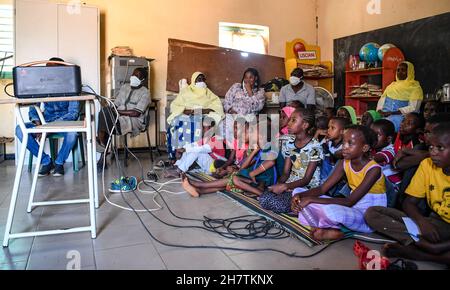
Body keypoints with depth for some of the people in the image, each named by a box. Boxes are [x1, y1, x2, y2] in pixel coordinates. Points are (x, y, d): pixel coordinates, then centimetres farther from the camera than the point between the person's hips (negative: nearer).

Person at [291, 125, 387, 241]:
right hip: (351, 211, 7)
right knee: (299, 193, -4)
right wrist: (300, 196, -23)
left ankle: (325, 227, -7)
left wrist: (312, 199, -31)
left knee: (330, 209, -41)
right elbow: (322, 189, -3)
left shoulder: (374, 169, -20)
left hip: (370, 219, -7)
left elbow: (350, 202, -27)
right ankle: (330, 230, -16)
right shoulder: (344, 164, 0)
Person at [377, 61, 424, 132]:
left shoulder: (415, 88, 4)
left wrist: (392, 113, -17)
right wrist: (379, 111, -5)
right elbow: (382, 99, 17)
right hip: (384, 115, 5)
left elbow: (413, 108, -8)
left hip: (400, 116, -5)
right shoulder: (392, 85, 23)